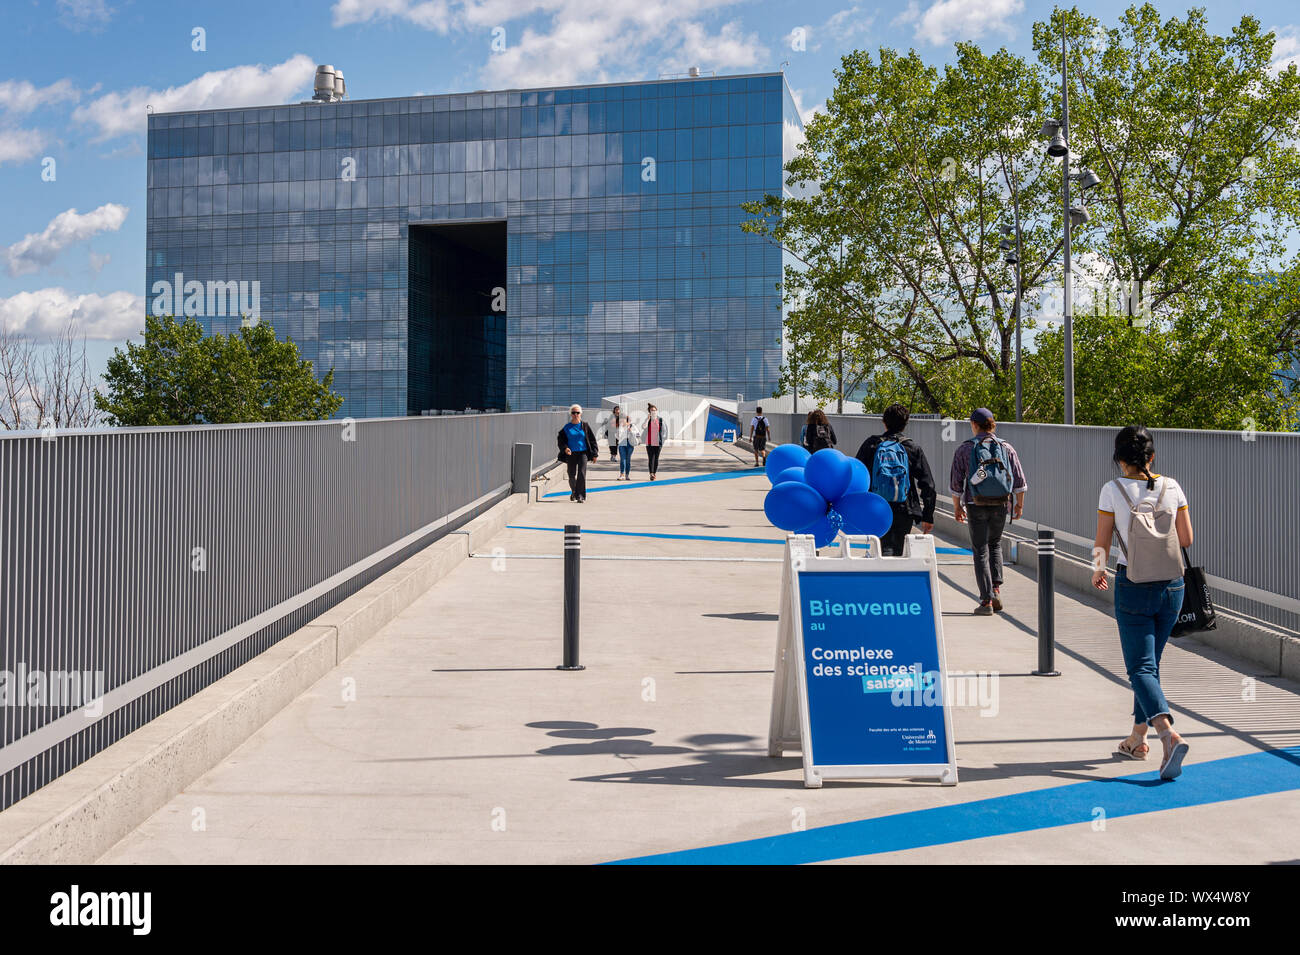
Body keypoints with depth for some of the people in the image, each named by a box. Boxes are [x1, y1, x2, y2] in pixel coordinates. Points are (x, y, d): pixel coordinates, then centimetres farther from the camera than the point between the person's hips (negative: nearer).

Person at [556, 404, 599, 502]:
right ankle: (574, 492, 33)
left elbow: (592, 440, 6)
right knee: (572, 476, 6)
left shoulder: (585, 426, 3)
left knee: (582, 474, -14)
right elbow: (560, 440, 7)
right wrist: (565, 448, -14)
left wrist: (594, 454, 2)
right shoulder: (566, 428, 4)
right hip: (571, 454, 1)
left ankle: (581, 496, -11)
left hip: (583, 453, -1)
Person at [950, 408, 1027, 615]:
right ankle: (996, 589, 10)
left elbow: (956, 483, -3)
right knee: (995, 545, 23)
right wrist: (1019, 504, 15)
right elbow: (1019, 480, 4)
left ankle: (986, 601, -2)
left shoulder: (964, 449, -2)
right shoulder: (1006, 448, 4)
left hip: (976, 506, -2)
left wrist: (957, 507, 8)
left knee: (981, 552, 3)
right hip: (1001, 505, 3)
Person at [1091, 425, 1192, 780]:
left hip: (1133, 587, -4)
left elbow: (1102, 544, -4)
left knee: (1140, 667, -1)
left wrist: (1098, 571, 16)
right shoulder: (1171, 487, 0)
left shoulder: (1113, 490, -8)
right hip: (1172, 584, 4)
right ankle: (1137, 739, 26)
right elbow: (1187, 539, 4)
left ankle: (1169, 734, -24)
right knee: (1150, 661, 18)